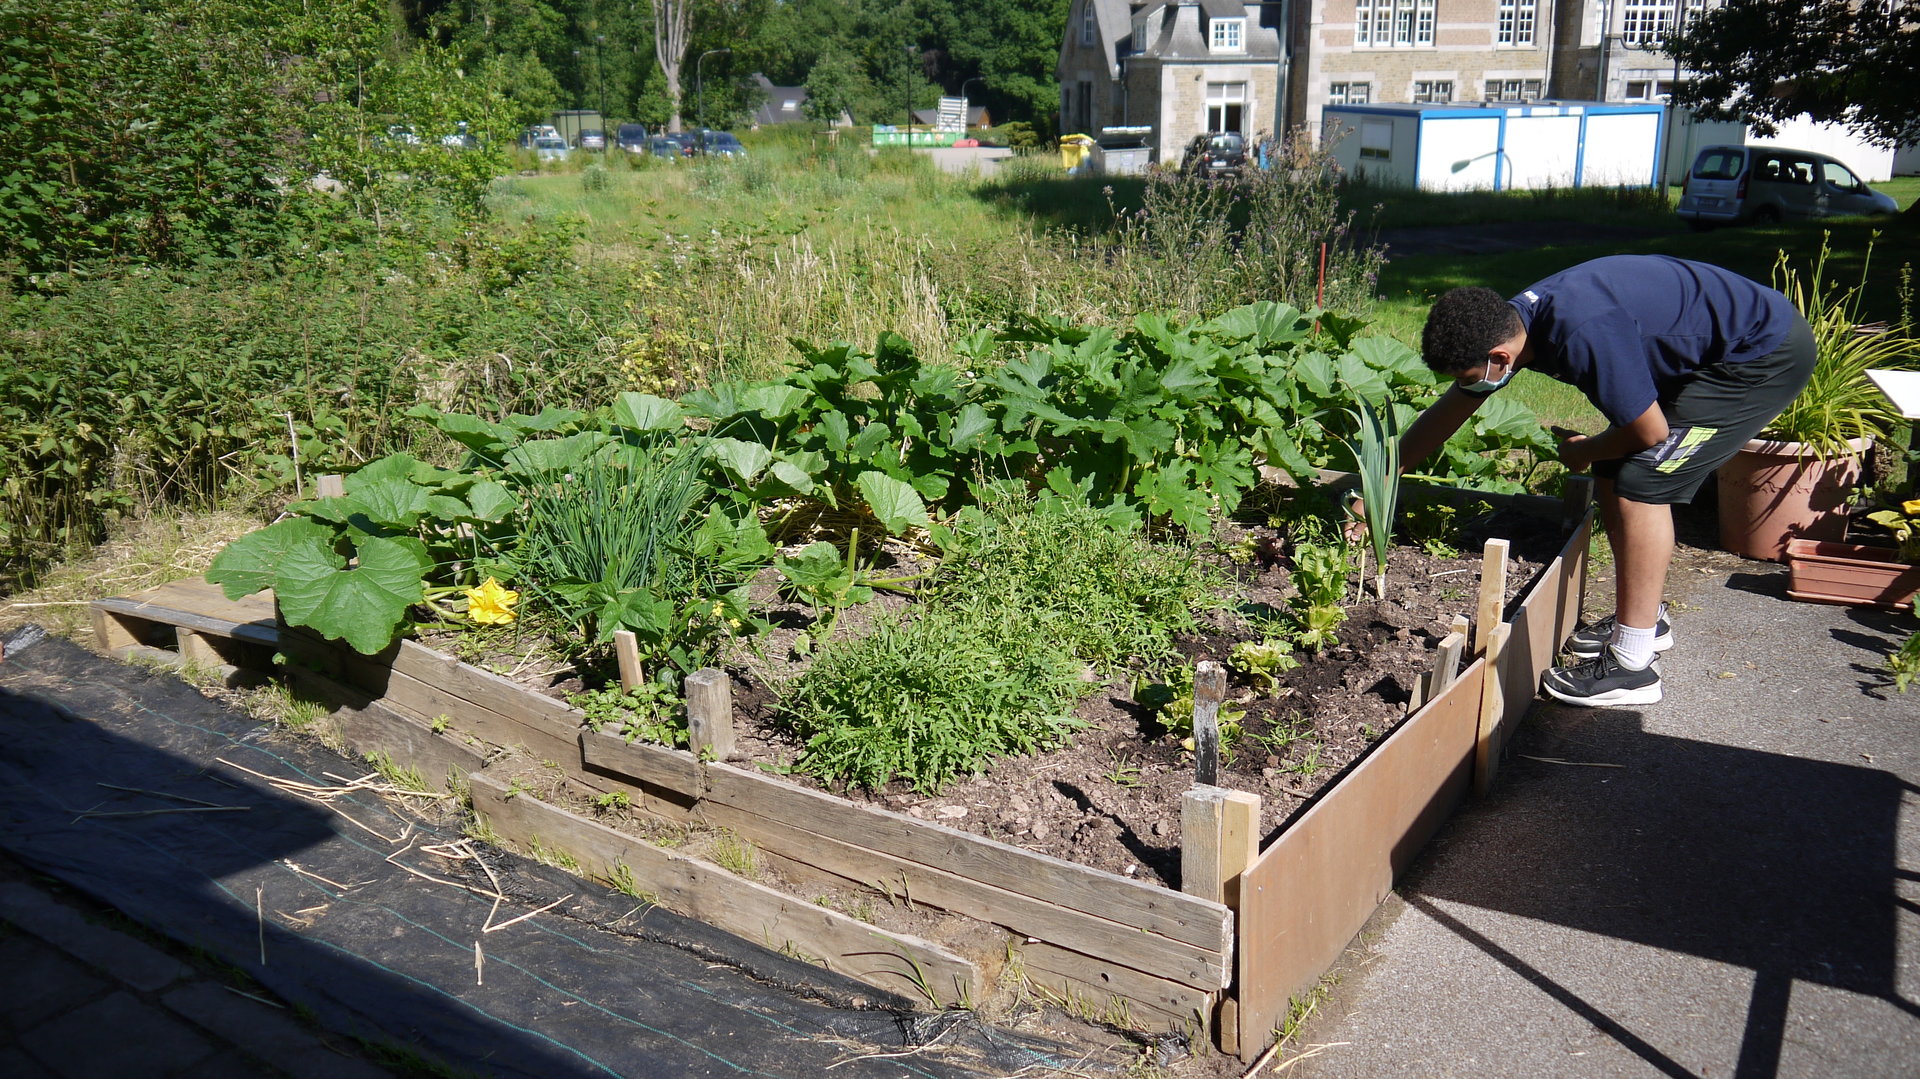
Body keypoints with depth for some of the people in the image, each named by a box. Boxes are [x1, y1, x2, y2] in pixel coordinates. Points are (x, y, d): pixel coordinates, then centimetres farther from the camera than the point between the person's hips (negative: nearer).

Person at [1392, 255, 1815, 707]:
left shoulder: (1584, 335, -35)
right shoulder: (1504, 325, -7)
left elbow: (1650, 431, -24)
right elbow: (1447, 412, 7)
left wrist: (1582, 453, -4)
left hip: (1768, 354, -9)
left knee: (1640, 483, -15)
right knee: (1612, 475, 8)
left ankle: (1632, 666, -9)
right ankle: (1645, 618, 25)